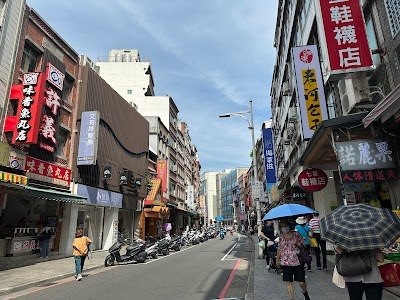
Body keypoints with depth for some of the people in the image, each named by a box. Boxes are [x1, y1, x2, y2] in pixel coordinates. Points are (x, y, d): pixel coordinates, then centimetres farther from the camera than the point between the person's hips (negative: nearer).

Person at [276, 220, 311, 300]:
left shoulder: (296, 234, -1)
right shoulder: (281, 236, 6)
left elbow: (304, 245, 5)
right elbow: (279, 248, 15)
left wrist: (297, 243, -14)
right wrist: (277, 259, 19)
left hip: (298, 261, -2)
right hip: (286, 263, 2)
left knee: (301, 282, 1)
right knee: (288, 282, -2)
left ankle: (304, 292, 34)